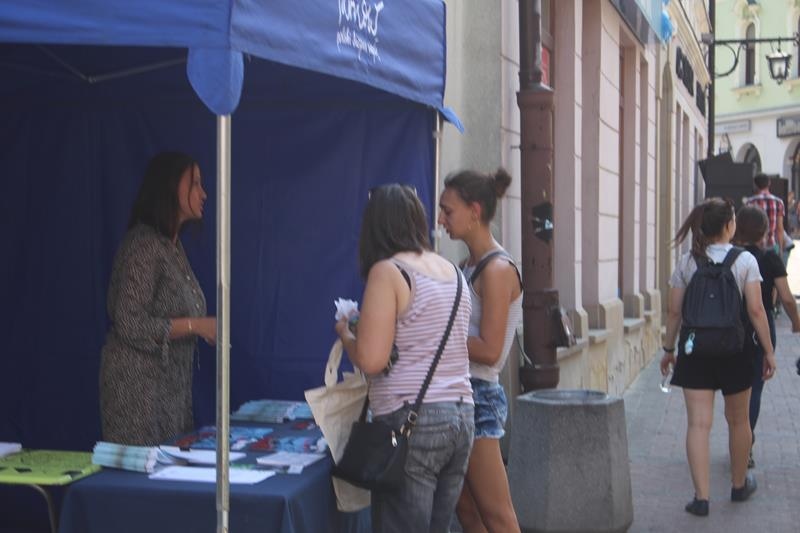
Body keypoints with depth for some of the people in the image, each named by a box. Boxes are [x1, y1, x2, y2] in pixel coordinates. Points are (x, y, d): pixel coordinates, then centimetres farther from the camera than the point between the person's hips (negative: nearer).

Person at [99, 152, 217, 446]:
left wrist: (206, 329, 3)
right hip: (140, 382, -9)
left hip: (172, 382, 9)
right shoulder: (142, 244, -15)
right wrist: (196, 325, -16)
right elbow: (131, 325, -20)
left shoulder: (173, 245, 11)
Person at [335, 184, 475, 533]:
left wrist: (345, 333, 6)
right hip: (460, 415, 7)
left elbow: (371, 360, -14)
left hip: (410, 420, -7)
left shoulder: (388, 271, -8)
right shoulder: (453, 271, 13)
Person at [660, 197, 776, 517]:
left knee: (698, 424, -1)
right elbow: (756, 311, -9)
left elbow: (674, 311, 1)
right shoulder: (745, 260, -5)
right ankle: (739, 484, 35)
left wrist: (669, 350, 11)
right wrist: (768, 351, -1)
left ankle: (701, 496, -8)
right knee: (738, 420, 18)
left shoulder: (687, 262, 1)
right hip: (734, 350, -1)